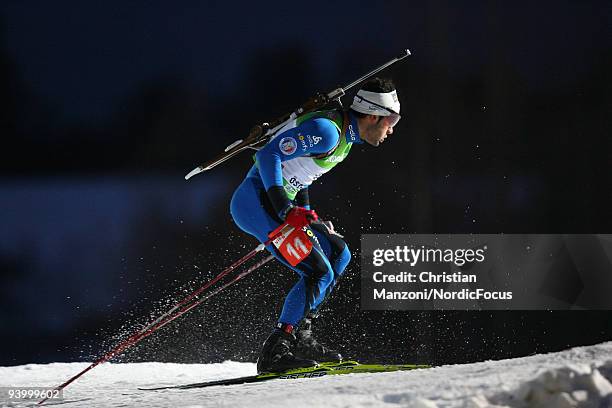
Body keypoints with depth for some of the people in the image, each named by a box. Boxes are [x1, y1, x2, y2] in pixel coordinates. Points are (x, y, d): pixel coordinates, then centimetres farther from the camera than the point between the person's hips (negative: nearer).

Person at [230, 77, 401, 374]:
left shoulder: (346, 136, 14)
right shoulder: (327, 131, -18)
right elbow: (269, 155, -24)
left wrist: (305, 215, 19)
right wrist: (287, 212, -29)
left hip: (280, 203, 11)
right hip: (256, 201, -11)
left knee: (338, 254, 12)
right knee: (319, 272, -15)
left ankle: (298, 337, 9)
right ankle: (275, 354, -14)